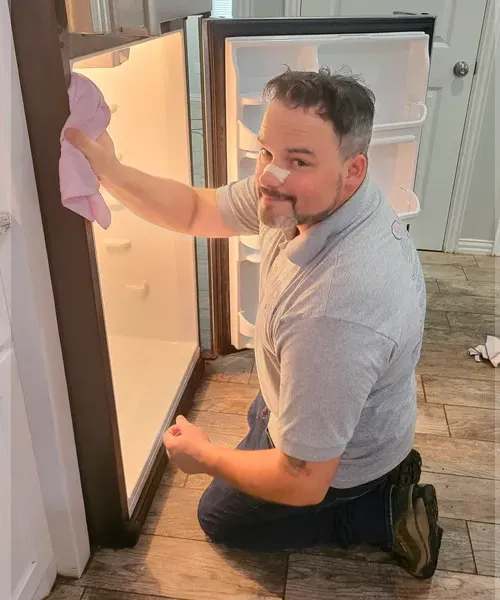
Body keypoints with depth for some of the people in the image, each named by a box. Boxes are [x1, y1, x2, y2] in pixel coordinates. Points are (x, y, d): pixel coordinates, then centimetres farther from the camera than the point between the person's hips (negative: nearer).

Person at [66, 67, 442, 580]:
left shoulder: (334, 311, -46)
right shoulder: (300, 195, -20)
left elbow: (302, 484, -34)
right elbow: (196, 211, -4)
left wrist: (203, 456, -16)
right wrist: (109, 171, -20)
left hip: (338, 459, -7)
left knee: (218, 516, 18)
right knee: (259, 420, 38)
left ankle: (383, 514, 12)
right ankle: (383, 472, 24)